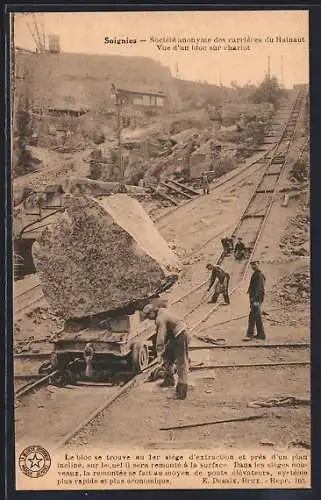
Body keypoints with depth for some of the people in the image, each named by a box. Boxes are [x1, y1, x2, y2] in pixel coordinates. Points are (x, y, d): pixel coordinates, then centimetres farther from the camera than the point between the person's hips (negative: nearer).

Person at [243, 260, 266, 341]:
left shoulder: (260, 275, -13)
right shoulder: (255, 274, 18)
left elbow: (260, 288, -20)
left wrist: (256, 299, -24)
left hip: (256, 298, -11)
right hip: (254, 298, 11)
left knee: (252, 316, -12)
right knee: (257, 316, 13)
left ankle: (250, 335, -14)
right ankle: (260, 334, 19)